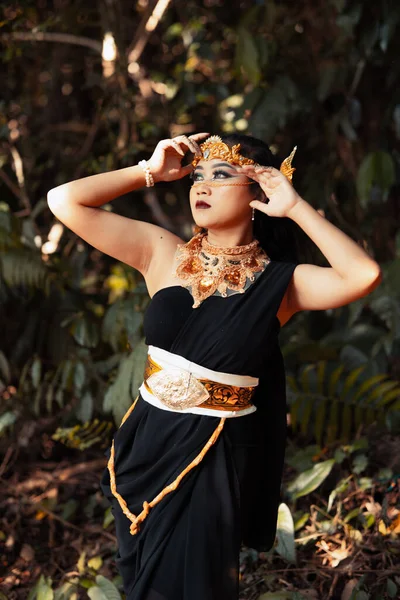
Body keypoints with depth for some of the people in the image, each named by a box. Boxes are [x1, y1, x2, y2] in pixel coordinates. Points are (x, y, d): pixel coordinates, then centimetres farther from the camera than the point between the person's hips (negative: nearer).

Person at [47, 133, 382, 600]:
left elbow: (364, 276, -27)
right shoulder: (162, 252, -1)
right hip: (147, 443, 4)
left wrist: (295, 207, -18)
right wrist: (150, 171, -5)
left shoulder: (279, 282, -8)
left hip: (217, 457, -3)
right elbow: (63, 200, -4)